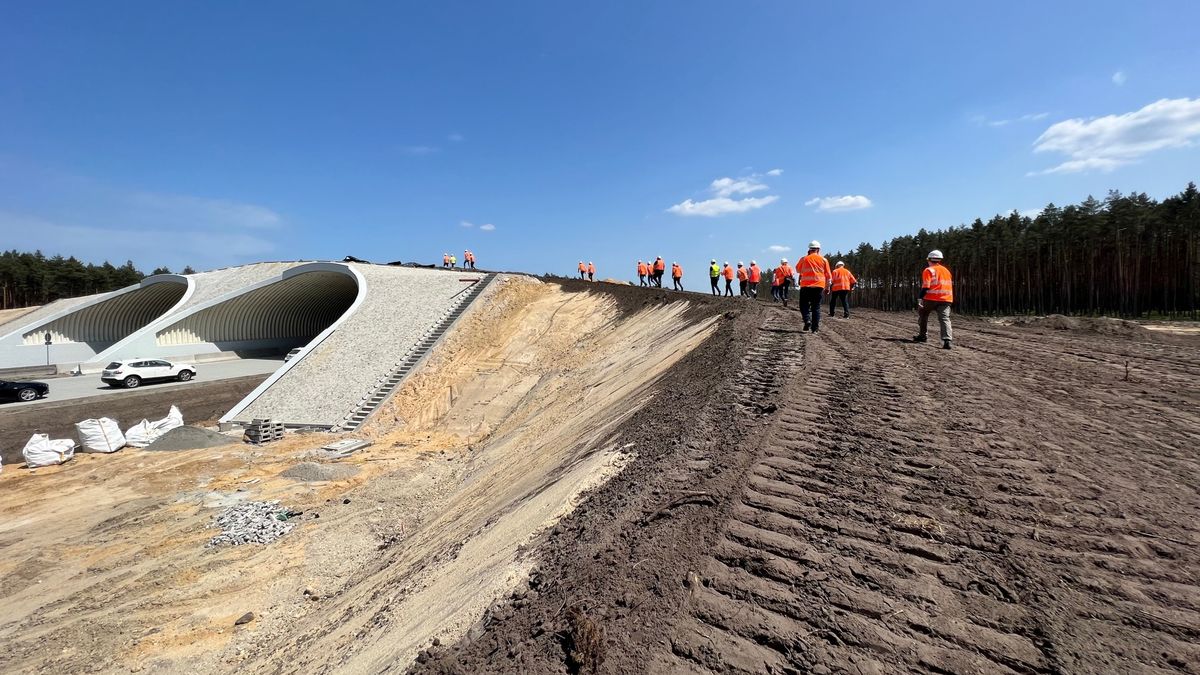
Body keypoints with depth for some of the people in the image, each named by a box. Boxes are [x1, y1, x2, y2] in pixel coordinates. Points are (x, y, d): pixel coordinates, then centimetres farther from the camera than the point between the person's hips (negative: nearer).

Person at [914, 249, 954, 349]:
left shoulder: (929, 270, -2)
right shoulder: (947, 271, 20)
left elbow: (925, 286, -13)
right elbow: (951, 286, 23)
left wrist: (920, 298, -17)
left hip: (931, 298, -5)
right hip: (946, 299, 5)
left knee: (922, 314, 17)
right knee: (945, 318, -2)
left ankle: (922, 335, 19)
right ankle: (947, 340, -18)